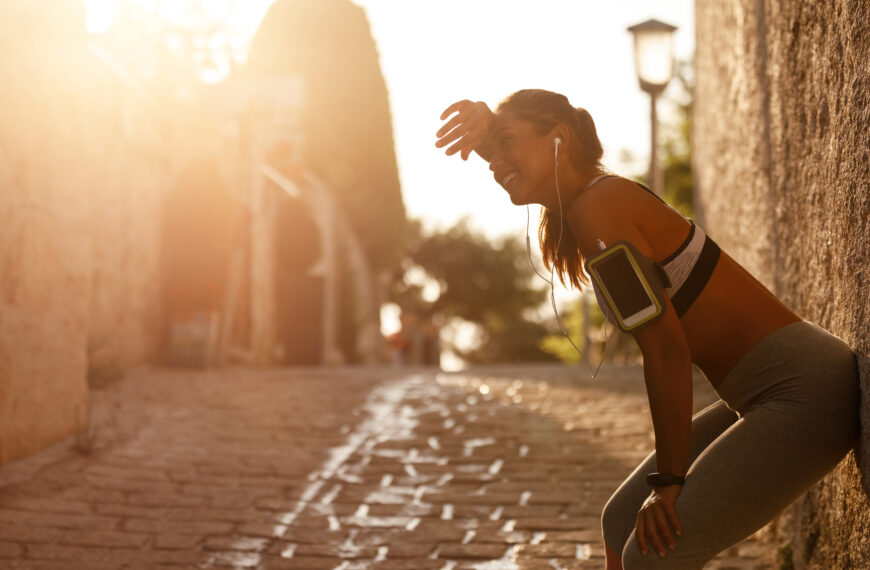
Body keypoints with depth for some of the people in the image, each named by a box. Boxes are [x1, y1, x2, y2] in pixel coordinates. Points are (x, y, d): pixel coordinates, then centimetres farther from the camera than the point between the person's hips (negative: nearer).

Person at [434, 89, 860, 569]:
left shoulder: (596, 209, -17)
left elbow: (665, 345, -19)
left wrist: (669, 481, -13)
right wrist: (485, 125, 1)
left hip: (805, 390, -10)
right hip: (764, 396, 10)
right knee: (622, 521, 14)